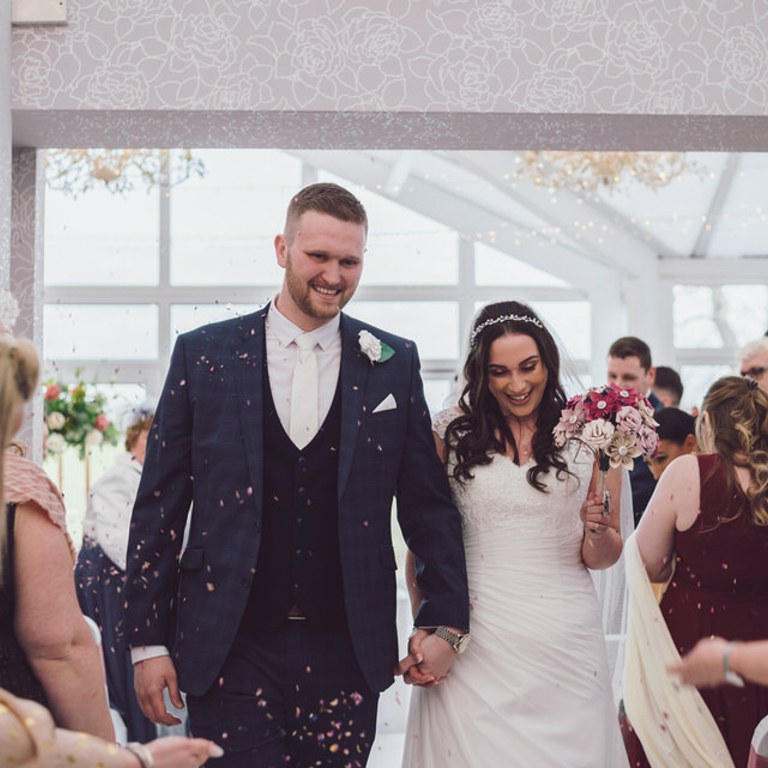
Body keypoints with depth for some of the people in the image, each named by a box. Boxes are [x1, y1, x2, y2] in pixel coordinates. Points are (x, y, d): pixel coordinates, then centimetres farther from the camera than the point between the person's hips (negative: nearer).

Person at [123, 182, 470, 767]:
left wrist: (444, 620, 3)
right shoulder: (204, 355, 2)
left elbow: (428, 502, 9)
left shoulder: (394, 364, 5)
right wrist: (148, 641, -1)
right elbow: (158, 507, 2)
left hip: (348, 653, 1)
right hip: (228, 650, -1)